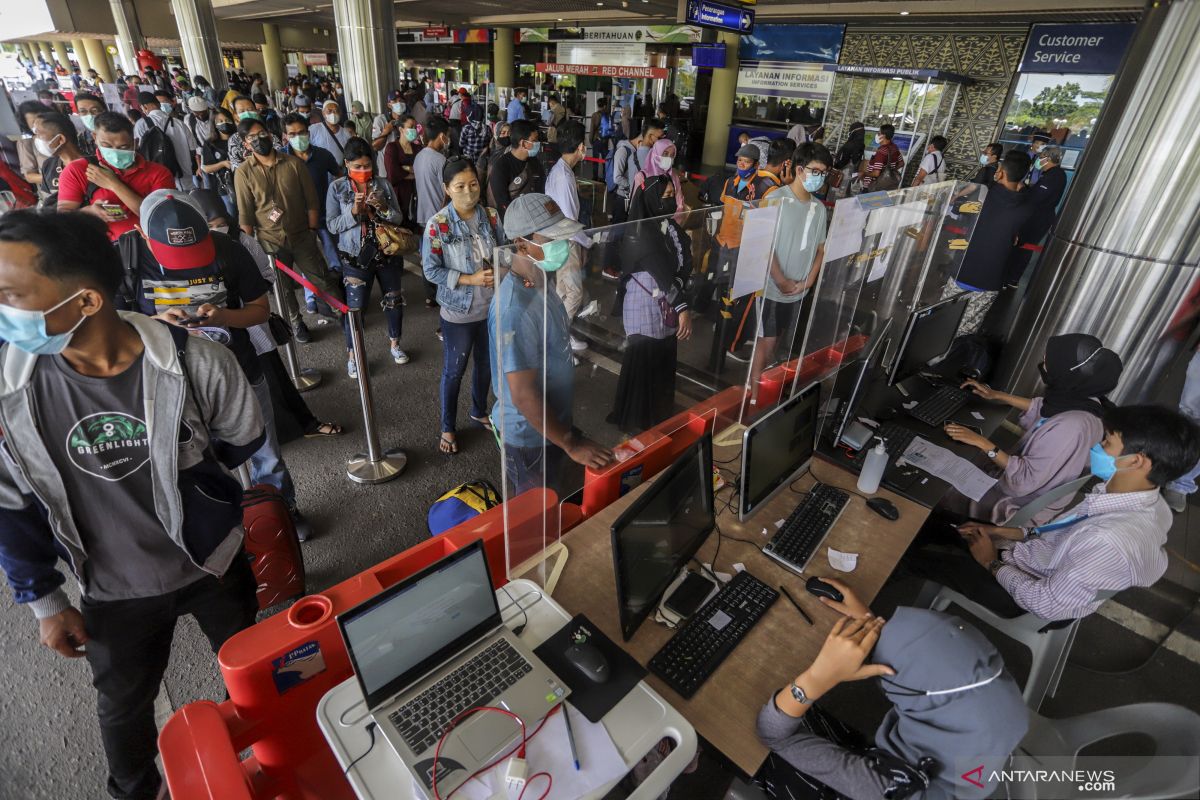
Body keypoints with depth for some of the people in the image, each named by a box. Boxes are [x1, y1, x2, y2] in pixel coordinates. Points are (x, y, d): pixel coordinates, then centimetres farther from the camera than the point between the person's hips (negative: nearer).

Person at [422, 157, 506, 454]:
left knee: (486, 364, 21)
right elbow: (431, 270, -14)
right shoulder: (437, 225, -16)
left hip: (492, 306, 4)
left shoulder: (490, 215, -4)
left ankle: (479, 411, 47)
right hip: (459, 312, -4)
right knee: (454, 371, 11)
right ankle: (448, 428, 31)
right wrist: (471, 279, -22)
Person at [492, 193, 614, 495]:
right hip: (530, 435, -8)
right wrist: (571, 444, -22)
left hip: (552, 421, 8)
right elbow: (523, 395, -30)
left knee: (554, 503, 28)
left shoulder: (540, 283, -2)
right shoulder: (515, 310, -33)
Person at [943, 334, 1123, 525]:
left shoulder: (1070, 427, -37)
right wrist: (996, 395, 11)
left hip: (1022, 508, -8)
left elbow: (1024, 481, -33)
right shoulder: (1083, 399, -10)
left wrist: (984, 443, -30)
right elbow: (1041, 408, 13)